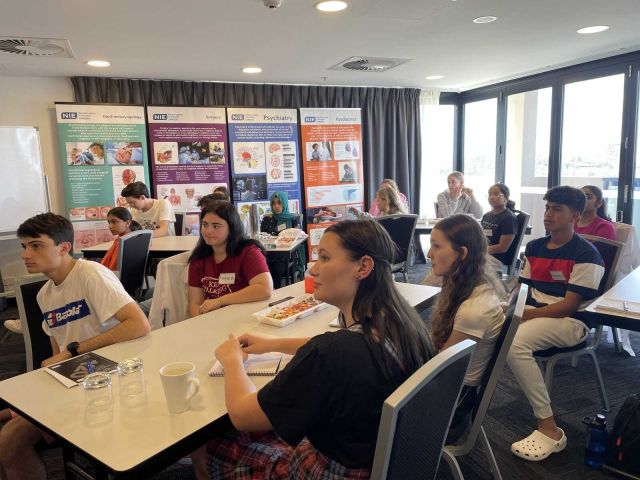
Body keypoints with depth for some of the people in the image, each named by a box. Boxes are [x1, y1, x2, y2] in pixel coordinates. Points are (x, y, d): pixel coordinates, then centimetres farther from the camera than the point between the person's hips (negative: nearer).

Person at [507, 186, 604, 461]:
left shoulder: (586, 254, -10)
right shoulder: (534, 247, 12)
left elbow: (569, 305, -16)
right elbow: (521, 287, 12)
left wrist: (525, 314, -24)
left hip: (571, 322, -7)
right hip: (532, 313, 7)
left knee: (514, 342, -33)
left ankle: (549, 429, -20)